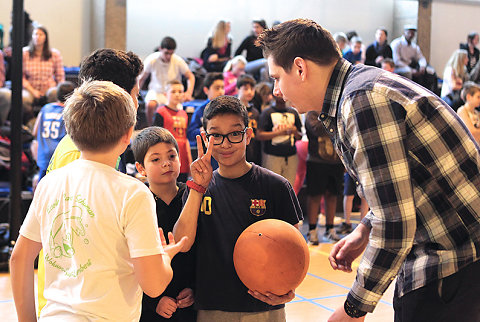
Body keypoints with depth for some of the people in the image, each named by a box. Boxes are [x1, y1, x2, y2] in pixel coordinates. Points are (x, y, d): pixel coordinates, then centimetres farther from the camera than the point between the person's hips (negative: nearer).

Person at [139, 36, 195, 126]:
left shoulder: (178, 61, -14)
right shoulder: (152, 60, -13)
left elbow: (190, 76, -4)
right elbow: (142, 78, 2)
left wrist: (189, 92, -20)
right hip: (156, 91, 0)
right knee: (150, 105, -34)